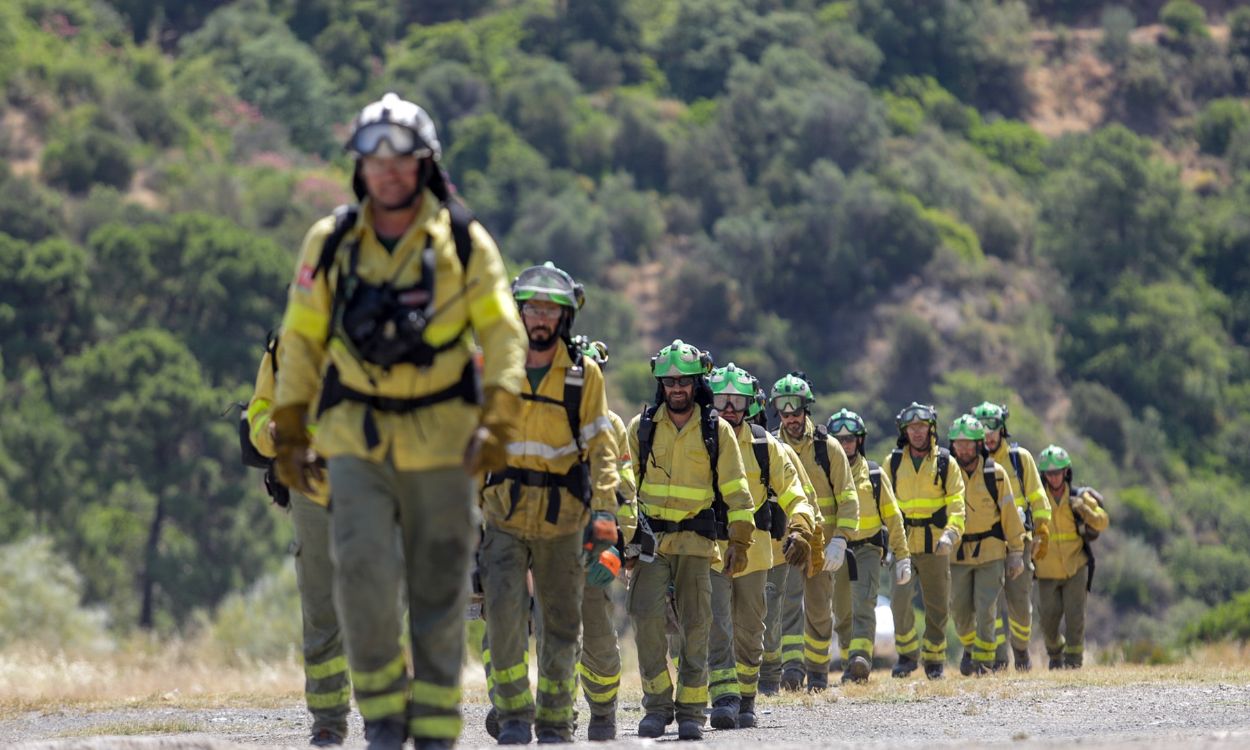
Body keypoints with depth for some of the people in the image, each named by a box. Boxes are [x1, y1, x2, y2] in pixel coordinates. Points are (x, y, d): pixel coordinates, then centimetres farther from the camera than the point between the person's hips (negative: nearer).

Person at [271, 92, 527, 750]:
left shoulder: (464, 243, 0)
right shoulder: (329, 244, 4)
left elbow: (502, 332, -1)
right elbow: (300, 339, 11)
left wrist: (496, 421, -13)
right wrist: (289, 431, 10)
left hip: (441, 437, 0)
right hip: (356, 433, 0)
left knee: (439, 586, 2)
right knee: (362, 566, -17)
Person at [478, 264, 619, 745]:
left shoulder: (584, 375, 2)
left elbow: (601, 449, -1)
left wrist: (604, 513, -12)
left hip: (563, 519, 0)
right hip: (504, 514, 0)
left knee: (560, 626, 4)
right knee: (504, 610, -18)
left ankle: (555, 723, 17)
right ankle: (514, 714, -6)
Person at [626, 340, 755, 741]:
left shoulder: (717, 431, 4)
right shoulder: (642, 428, 7)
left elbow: (736, 491, 6)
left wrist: (740, 541, 1)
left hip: (696, 542, 0)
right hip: (650, 539, 0)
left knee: (695, 626, 1)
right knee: (647, 617, -14)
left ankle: (691, 709, 7)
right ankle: (657, 703, -5)